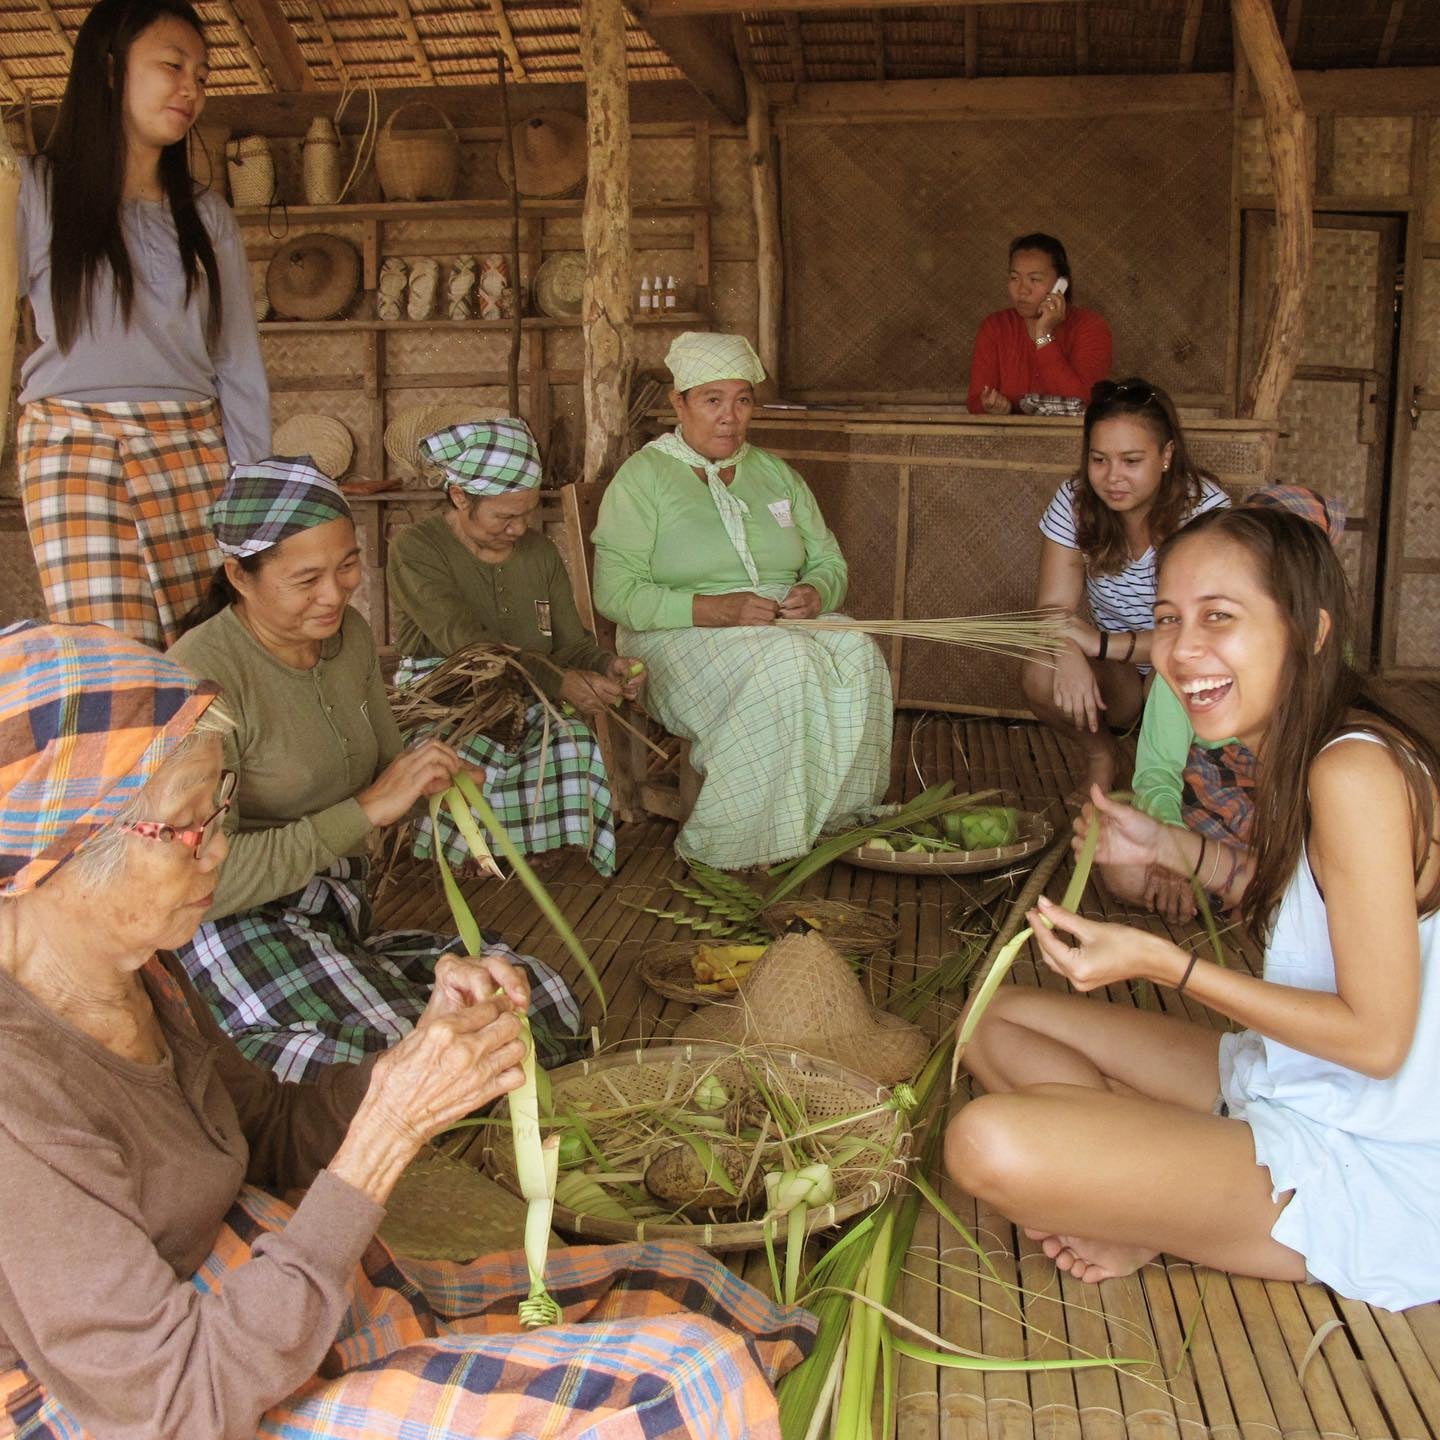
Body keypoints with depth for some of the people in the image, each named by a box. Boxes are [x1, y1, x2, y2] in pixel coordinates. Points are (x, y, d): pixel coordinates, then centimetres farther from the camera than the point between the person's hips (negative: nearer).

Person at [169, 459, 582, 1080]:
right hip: (239, 931, -8)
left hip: (342, 920, 9)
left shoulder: (349, 634, 5)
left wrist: (429, 775, -6)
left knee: (550, 1009, -4)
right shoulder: (204, 675, -19)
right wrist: (364, 811, -25)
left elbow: (385, 766, 18)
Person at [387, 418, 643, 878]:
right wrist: (558, 681, -33)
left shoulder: (539, 551, 13)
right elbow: (466, 642, -21)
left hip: (524, 713, 4)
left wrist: (605, 666, -14)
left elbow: (573, 643, 12)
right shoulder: (415, 549, -6)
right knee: (469, 767, -36)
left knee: (576, 748, -29)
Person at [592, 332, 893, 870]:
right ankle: (752, 844, -28)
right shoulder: (642, 476, 1)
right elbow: (616, 592, -9)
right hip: (682, 639, -5)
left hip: (786, 622, 5)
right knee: (784, 663, -36)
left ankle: (841, 820, -19)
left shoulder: (775, 473, 19)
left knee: (857, 653, -28)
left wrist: (815, 593, -8)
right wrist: (714, 610, -21)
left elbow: (829, 559, 19)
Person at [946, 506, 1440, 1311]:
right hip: (1284, 1087, 9)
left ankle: (1162, 1225, 1)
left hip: (1370, 1174, -9)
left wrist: (1159, 961, -23)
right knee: (996, 1019, 12)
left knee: (994, 1145, -28)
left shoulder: (1357, 771, -24)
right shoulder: (1306, 755, 3)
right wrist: (1169, 848, 6)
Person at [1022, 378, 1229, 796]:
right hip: (1115, 670, 3)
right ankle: (1100, 753, 5)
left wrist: (1102, 644, -37)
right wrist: (1070, 655, -39)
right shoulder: (1074, 501, -12)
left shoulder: (1206, 507, -21)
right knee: (1040, 675, -27)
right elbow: (1054, 605, -15)